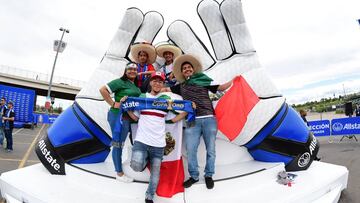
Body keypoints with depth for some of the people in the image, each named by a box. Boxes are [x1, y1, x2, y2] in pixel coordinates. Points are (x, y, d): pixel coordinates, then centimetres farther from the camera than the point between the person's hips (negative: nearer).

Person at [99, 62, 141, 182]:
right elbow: (103, 90, -15)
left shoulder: (136, 85, 12)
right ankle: (119, 173, 15)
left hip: (129, 117, 8)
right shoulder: (120, 82, -10)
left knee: (120, 143, 18)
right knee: (118, 144, 3)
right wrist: (113, 104, -16)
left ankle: (119, 170, 33)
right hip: (118, 115, -8)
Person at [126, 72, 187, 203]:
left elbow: (173, 119, 10)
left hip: (158, 143, 1)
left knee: (155, 173, 7)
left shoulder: (166, 99, 9)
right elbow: (135, 117, 12)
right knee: (137, 166, -23)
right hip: (141, 140, -1)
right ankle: (145, 159, 13)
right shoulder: (142, 97, 8)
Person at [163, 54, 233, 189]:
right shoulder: (181, 86, 19)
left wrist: (233, 80, -3)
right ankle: (194, 176, 20)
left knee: (210, 149, 4)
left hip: (209, 119, -1)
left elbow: (220, 88, 6)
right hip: (192, 121, 2)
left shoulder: (203, 80, 12)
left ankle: (209, 175, 22)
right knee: (190, 150, 1)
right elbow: (165, 90, 22)